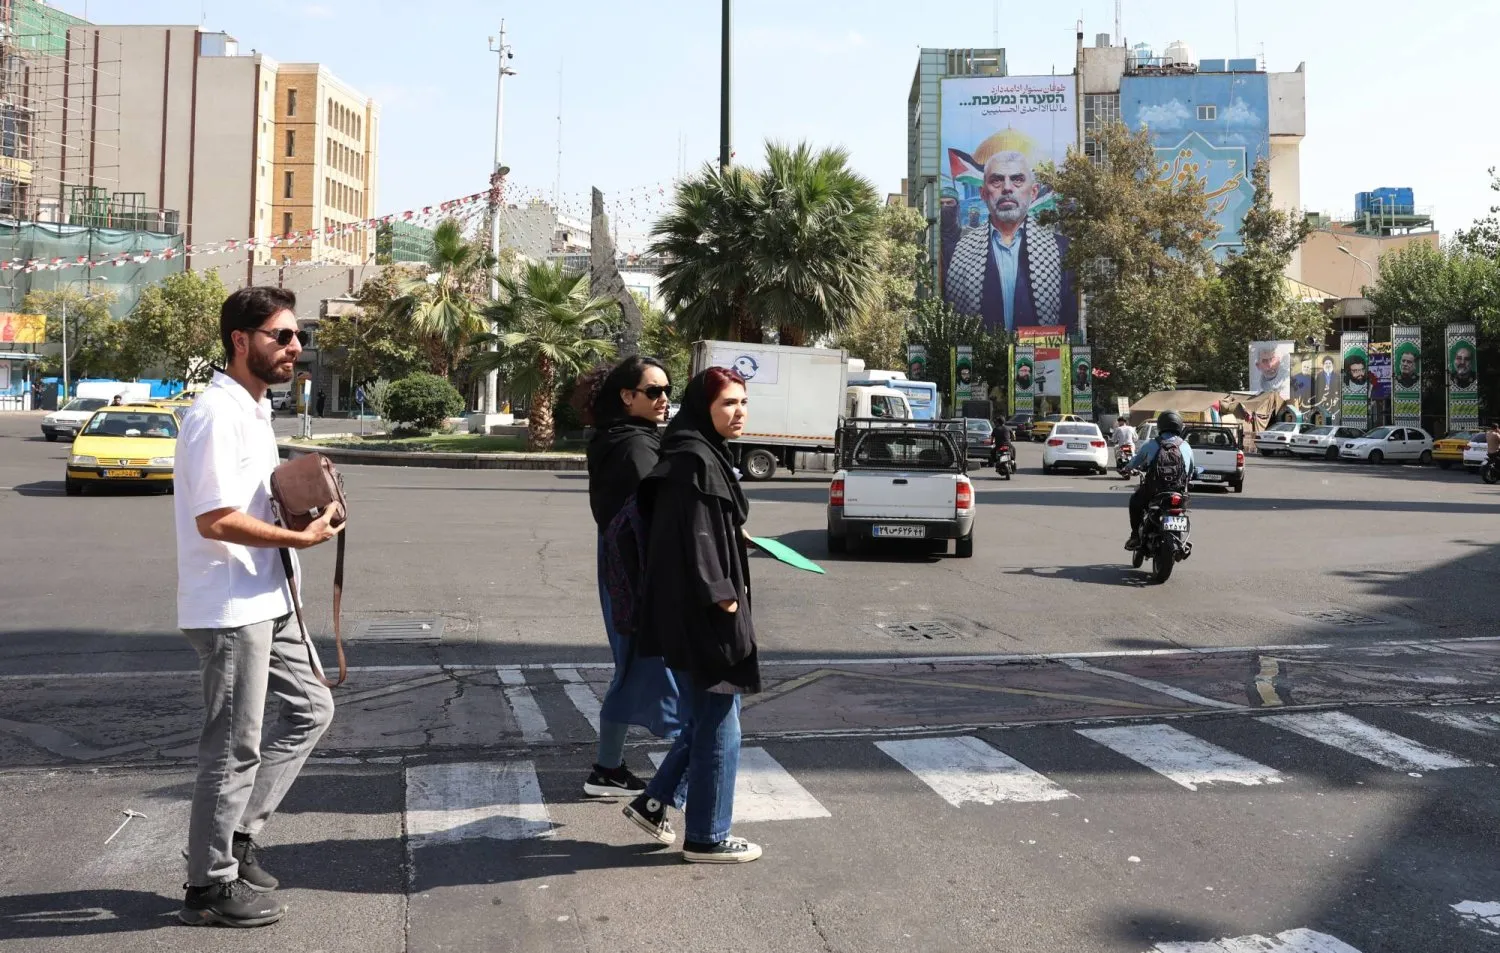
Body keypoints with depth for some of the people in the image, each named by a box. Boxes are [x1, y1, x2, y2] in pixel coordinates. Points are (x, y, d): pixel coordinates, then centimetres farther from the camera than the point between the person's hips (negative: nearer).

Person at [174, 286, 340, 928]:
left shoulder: (253, 410, 13)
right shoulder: (218, 415, -18)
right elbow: (215, 519, -24)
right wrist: (300, 537, -16)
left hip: (263, 602, 10)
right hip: (229, 609, -10)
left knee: (310, 708, 17)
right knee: (235, 748, 0)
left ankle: (237, 835, 25)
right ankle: (210, 886, 14)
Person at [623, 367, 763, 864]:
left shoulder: (707, 455, 14)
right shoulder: (694, 461, -18)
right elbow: (696, 538, -22)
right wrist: (721, 596, -19)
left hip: (699, 612, 10)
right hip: (703, 613, -10)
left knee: (707, 718, 20)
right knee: (717, 726, 2)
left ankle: (653, 804, 27)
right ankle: (707, 838, 14)